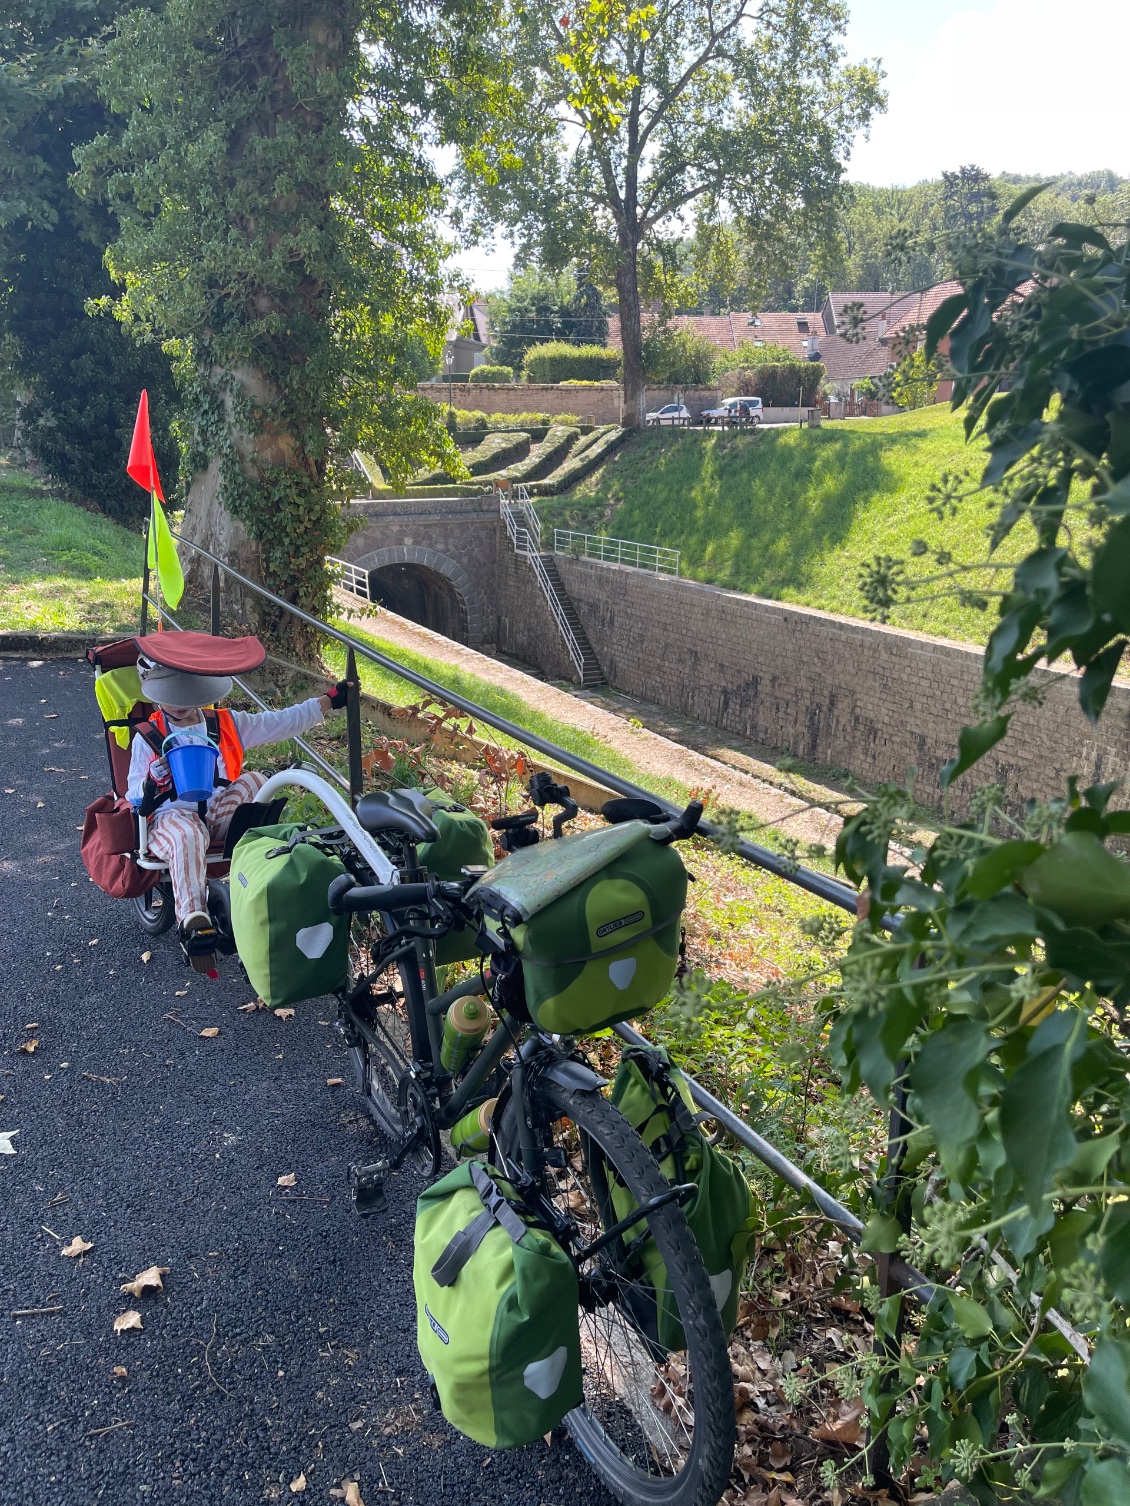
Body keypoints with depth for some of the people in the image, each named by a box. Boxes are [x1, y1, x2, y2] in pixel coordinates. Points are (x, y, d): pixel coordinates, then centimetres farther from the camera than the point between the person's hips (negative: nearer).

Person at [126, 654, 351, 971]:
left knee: (254, 781, -25)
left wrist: (330, 700, 5)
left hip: (221, 815, 3)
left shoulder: (226, 724, 14)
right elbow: (135, 797, 6)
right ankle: (194, 922, -49)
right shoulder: (148, 737, 7)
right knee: (187, 835, -40)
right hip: (173, 815, -3)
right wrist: (153, 782, -19)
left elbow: (282, 722, 12)